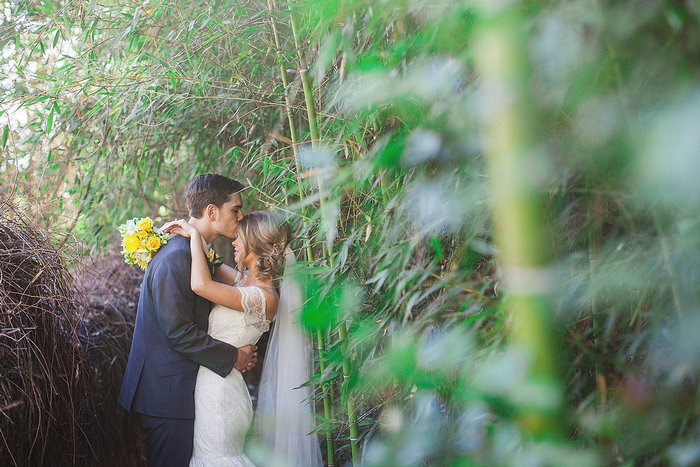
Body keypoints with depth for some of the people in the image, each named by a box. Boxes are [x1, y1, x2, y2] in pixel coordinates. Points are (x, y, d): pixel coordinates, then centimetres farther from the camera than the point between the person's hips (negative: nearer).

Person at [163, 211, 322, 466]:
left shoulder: (264, 297, -23)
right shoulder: (246, 279, 5)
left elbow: (201, 284, -33)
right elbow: (212, 266, 25)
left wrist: (195, 234, -20)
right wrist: (187, 232, 10)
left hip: (219, 390, -9)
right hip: (211, 385, 9)